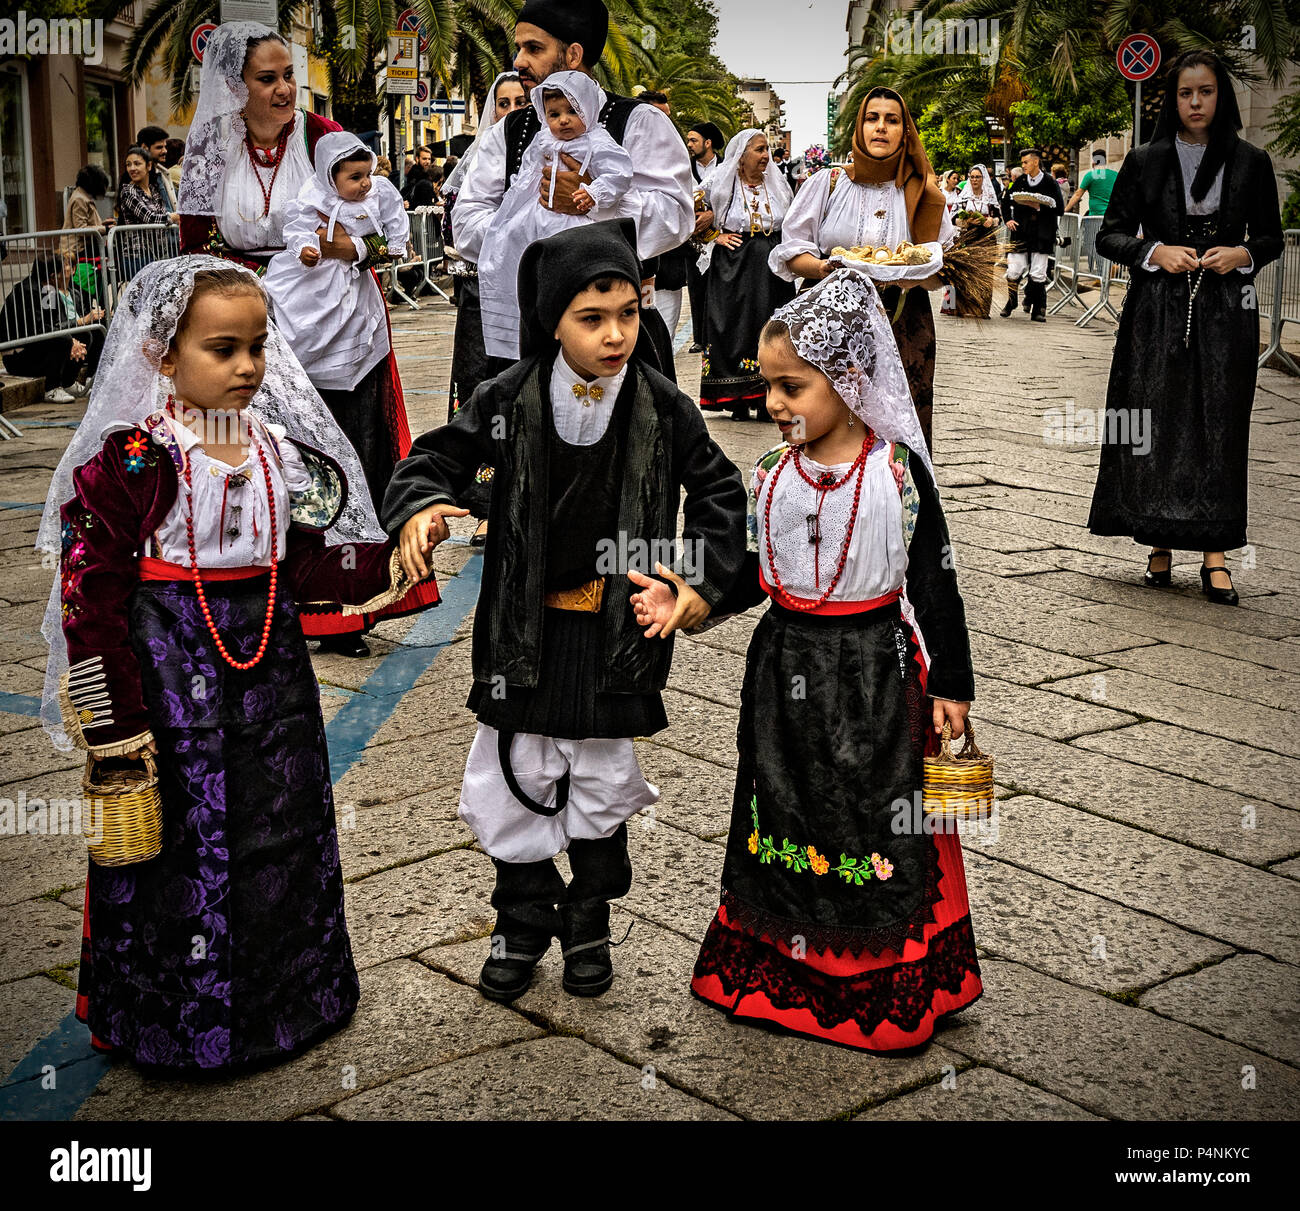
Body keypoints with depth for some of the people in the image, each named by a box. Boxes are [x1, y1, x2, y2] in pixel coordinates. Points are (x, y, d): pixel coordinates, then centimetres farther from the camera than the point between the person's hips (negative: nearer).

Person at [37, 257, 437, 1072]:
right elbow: (94, 592, -14)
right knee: (179, 838, 4)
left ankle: (287, 995, 35)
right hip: (169, 664, -5)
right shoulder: (133, 460, -14)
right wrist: (115, 716, -15)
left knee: (283, 830, 15)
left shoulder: (279, 448, 4)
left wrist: (384, 566, -5)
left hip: (268, 658, 6)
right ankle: (178, 1017, 24)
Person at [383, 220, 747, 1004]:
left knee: (603, 779, 13)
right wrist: (417, 508, -21)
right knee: (516, 775, 8)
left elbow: (720, 491, 4)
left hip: (618, 629, 0)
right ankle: (524, 921, 31)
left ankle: (590, 920, 36)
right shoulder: (510, 401, -10)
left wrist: (704, 581, -6)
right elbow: (442, 455, 0)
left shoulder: (664, 408, -9)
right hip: (528, 629, 0)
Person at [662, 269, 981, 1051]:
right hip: (787, 667, 4)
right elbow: (752, 575, 7)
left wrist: (950, 684, -5)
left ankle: (884, 986, 21)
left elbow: (934, 582, -6)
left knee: (875, 822, 4)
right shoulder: (771, 475, 0)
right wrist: (684, 603, -7)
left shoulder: (899, 470, -11)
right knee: (784, 816, 12)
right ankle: (783, 969, 29)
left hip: (874, 671, -4)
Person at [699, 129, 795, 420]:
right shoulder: (720, 186, 0)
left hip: (772, 270, 3)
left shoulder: (778, 185, 11)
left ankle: (768, 398, 4)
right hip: (734, 270, -3)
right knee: (735, 329, -4)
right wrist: (717, 237, -7)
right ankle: (738, 399, 2)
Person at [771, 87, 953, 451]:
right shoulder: (827, 183, 7)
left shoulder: (923, 195, 9)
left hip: (902, 326, 1)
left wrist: (918, 276, -15)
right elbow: (792, 253, 6)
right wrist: (823, 268, -16)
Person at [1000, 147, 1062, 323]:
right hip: (1021, 233, 3)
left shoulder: (1050, 184, -2)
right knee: (1014, 271, 0)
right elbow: (1007, 201, 17)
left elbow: (1059, 209, -4)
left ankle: (1038, 310, 8)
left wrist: (1039, 207, -15)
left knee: (1038, 274, -1)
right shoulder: (1020, 181, 7)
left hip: (1042, 235, -3)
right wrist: (1008, 219, 1)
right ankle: (1010, 304, 18)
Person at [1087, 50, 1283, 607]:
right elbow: (1110, 235, 5)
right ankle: (1161, 544, 9)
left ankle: (1214, 551, 3)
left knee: (1219, 425, -1)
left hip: (1226, 310, 0)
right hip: (1157, 310, 0)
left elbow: (1271, 236, 13)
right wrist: (1155, 252, -12)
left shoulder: (1251, 162, 6)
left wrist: (1243, 254, -8)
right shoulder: (1144, 161, 4)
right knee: (1156, 422, -1)